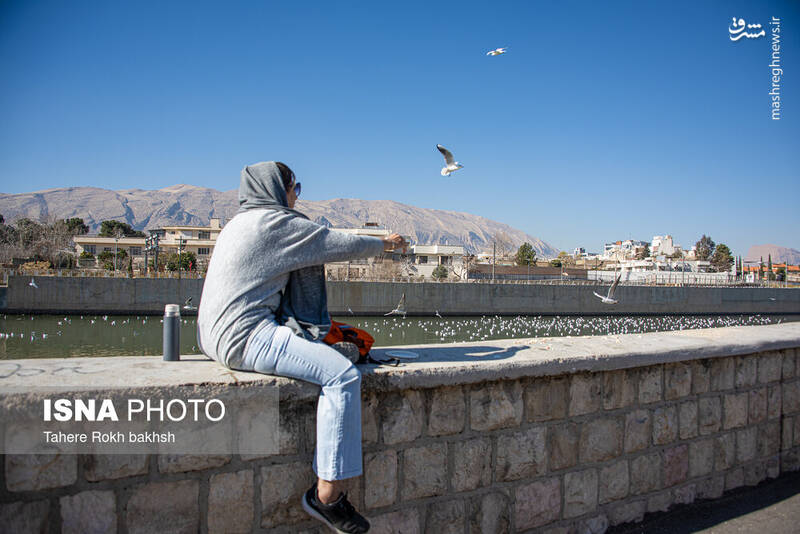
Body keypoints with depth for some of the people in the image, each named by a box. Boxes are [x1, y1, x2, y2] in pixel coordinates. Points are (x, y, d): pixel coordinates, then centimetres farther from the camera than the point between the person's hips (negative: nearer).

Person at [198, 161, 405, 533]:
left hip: (220, 333, 11)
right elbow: (339, 244, -4)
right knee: (342, 375, -19)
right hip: (246, 335, -11)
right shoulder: (276, 222, -9)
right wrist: (383, 244, 13)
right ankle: (327, 495, -13)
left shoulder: (241, 223, 22)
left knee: (323, 350, 24)